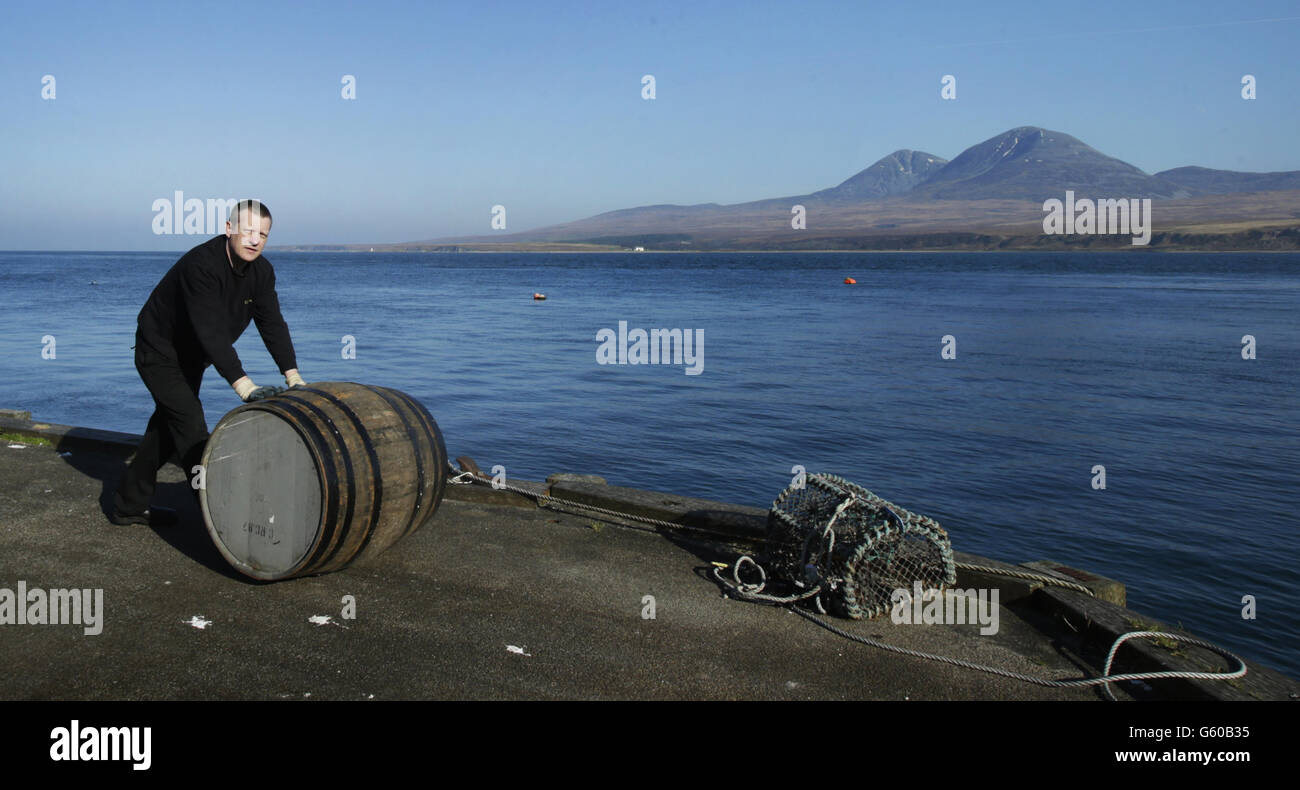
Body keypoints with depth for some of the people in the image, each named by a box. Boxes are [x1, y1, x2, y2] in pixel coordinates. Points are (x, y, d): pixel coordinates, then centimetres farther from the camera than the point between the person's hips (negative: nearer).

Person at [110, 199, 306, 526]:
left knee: (167, 425, 16)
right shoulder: (201, 264, -34)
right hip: (160, 351, -8)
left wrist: (293, 376, -21)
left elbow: (272, 324, -11)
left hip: (191, 356, 9)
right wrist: (243, 385, -48)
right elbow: (210, 331, -41)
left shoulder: (261, 271, -10)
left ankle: (129, 505, 30)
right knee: (191, 426, -12)